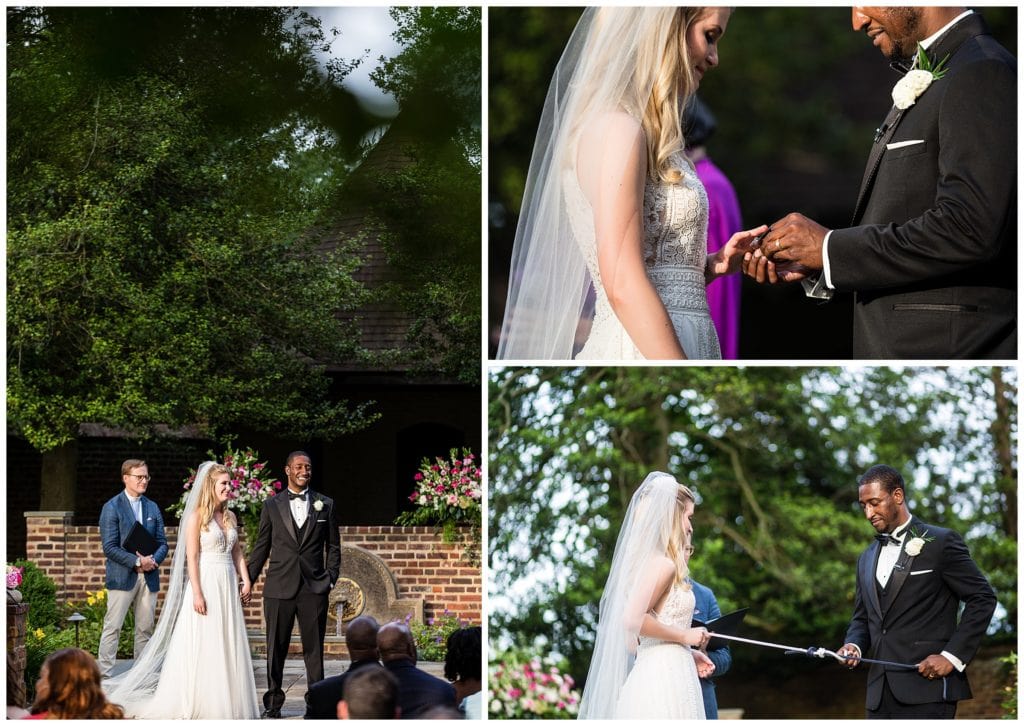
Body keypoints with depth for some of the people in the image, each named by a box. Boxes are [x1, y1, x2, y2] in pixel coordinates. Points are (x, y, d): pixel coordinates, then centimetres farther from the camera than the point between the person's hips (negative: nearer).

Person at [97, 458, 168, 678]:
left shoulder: (153, 508, 15)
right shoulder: (112, 508, -2)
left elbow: (162, 543, 13)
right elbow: (110, 547, -9)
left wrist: (153, 560, -8)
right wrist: (137, 562, -16)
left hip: (148, 577, 5)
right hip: (122, 576, -5)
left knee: (145, 629, 7)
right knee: (113, 627, -7)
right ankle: (104, 674, -6)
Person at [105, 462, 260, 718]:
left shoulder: (230, 517, 13)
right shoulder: (197, 516, -6)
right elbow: (192, 558, -11)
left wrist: (246, 580, 3)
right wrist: (197, 593, -17)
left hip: (228, 586, 6)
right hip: (205, 583, -6)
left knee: (229, 645, 7)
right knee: (201, 646, -3)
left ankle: (226, 701, 14)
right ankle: (196, 702, 3)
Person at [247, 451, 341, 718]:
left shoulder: (325, 505, 8)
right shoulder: (272, 505, 7)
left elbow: (333, 547, 11)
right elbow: (261, 547, 10)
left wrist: (331, 578, 0)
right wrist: (248, 580, 6)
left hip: (314, 588, 0)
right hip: (279, 587, 0)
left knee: (314, 648, 2)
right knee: (276, 648, 4)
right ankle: (273, 704, 12)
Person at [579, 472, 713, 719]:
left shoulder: (645, 561, 18)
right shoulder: (663, 564, -9)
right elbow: (632, 619, -22)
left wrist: (687, 653, 17)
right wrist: (685, 636, -10)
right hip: (665, 679, -9)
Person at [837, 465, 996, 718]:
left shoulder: (941, 542, -1)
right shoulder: (867, 558, 20)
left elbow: (982, 598, -3)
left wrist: (952, 656, -11)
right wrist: (854, 645, 1)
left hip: (927, 688, -6)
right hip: (880, 692, 6)